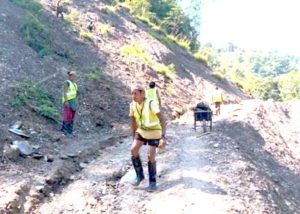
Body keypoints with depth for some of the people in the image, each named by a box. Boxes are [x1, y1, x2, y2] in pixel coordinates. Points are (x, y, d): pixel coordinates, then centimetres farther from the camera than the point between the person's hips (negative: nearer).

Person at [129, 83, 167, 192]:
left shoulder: (151, 103, -28)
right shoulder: (133, 105, -10)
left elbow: (162, 120, -34)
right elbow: (133, 122, 4)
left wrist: (163, 137, -43)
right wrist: (133, 138, 8)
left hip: (154, 132, -5)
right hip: (141, 131, 5)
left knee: (150, 156, -10)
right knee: (133, 150, -14)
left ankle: (152, 182, 8)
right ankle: (139, 176, 5)